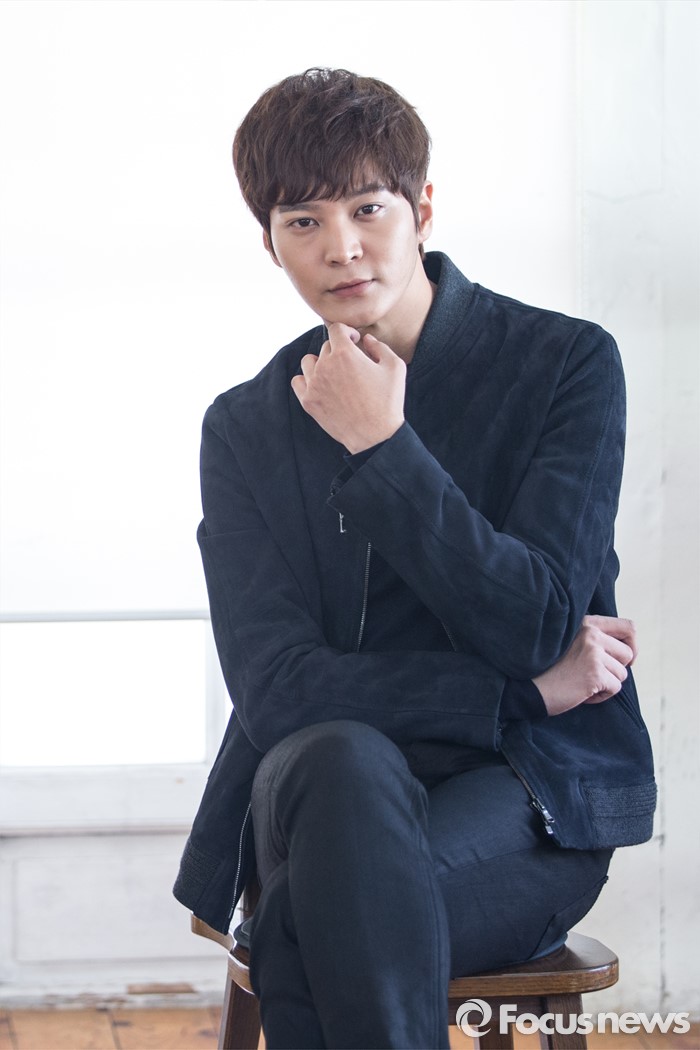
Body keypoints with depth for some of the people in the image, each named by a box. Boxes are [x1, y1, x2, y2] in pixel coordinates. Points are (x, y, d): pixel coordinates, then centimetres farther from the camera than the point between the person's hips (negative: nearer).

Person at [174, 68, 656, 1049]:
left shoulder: (567, 362, -1)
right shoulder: (245, 426, 7)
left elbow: (536, 626, -11)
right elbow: (274, 685, -4)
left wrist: (381, 449, -13)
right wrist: (521, 693, -10)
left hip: (531, 798, -2)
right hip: (323, 795, 3)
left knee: (308, 926, -34)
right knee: (343, 761, -36)